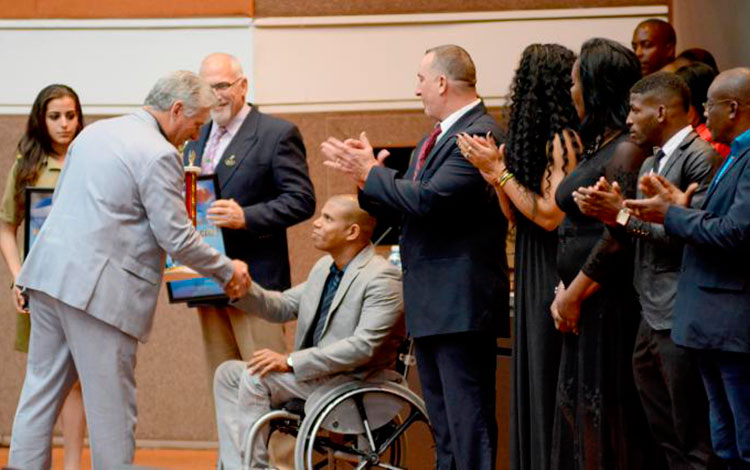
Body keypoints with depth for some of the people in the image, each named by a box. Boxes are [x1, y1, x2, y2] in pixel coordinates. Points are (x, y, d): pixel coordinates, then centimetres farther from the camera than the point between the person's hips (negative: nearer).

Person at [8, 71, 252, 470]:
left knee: (41, 388, 12)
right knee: (111, 403, 0)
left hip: (50, 271, 8)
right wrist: (227, 271, 2)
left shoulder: (95, 132, 16)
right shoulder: (158, 155, -11)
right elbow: (177, 238, -11)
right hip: (95, 287, -8)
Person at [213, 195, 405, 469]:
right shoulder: (324, 268, 14)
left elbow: (364, 346, -25)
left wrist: (291, 361, -26)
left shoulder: (382, 278, -16)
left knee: (255, 378, -22)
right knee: (228, 373, 0)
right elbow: (283, 307, 18)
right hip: (314, 373, 10)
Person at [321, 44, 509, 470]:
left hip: (461, 304, -11)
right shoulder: (436, 139, 17)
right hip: (431, 306, 11)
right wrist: (365, 174, 1)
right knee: (445, 429, 15)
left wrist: (371, 172, -12)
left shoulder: (479, 135, -16)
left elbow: (427, 199, -25)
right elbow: (404, 204, 16)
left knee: (470, 427, -10)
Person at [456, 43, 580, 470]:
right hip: (534, 279, 9)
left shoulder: (563, 139, -13)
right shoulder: (540, 139, 13)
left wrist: (499, 170, -13)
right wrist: (494, 171, 0)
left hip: (555, 280, -9)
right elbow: (516, 217, 13)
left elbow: (550, 215, -19)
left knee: (549, 386, -4)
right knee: (533, 387, 12)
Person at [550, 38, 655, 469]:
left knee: (606, 418, -3)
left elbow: (618, 238, -20)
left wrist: (574, 294, -12)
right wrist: (563, 291, 7)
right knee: (579, 415, 12)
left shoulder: (626, 152, -15)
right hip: (583, 308, 10)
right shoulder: (596, 147, 14)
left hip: (611, 305, -10)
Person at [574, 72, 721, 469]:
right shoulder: (650, 163, 19)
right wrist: (611, 211, -2)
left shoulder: (699, 157, -12)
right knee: (665, 436, 15)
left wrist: (624, 213, -15)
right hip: (652, 318, 10)